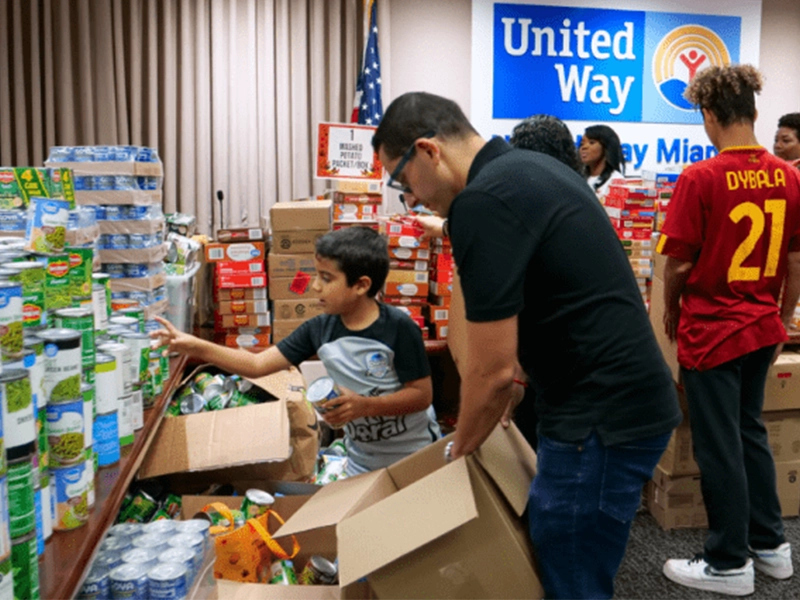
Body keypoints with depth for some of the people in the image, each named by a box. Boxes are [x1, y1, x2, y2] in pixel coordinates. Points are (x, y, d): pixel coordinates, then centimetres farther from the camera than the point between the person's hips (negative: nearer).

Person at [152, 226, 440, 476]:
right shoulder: (320, 329, -9)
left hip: (416, 459, -4)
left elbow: (422, 394, -20)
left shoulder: (400, 329, -22)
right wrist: (197, 347, -18)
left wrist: (364, 406, -32)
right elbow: (258, 364, -8)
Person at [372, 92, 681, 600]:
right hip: (627, 399, 10)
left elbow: (491, 370, -18)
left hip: (602, 418, -10)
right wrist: (522, 376, 26)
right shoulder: (534, 168, 11)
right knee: (550, 558, 22)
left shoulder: (482, 201, -20)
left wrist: (458, 452, 0)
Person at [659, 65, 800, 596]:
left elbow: (679, 263, -13)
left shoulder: (701, 178, -18)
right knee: (750, 431, 22)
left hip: (711, 330, -6)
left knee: (719, 446, 5)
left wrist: (671, 313, 5)